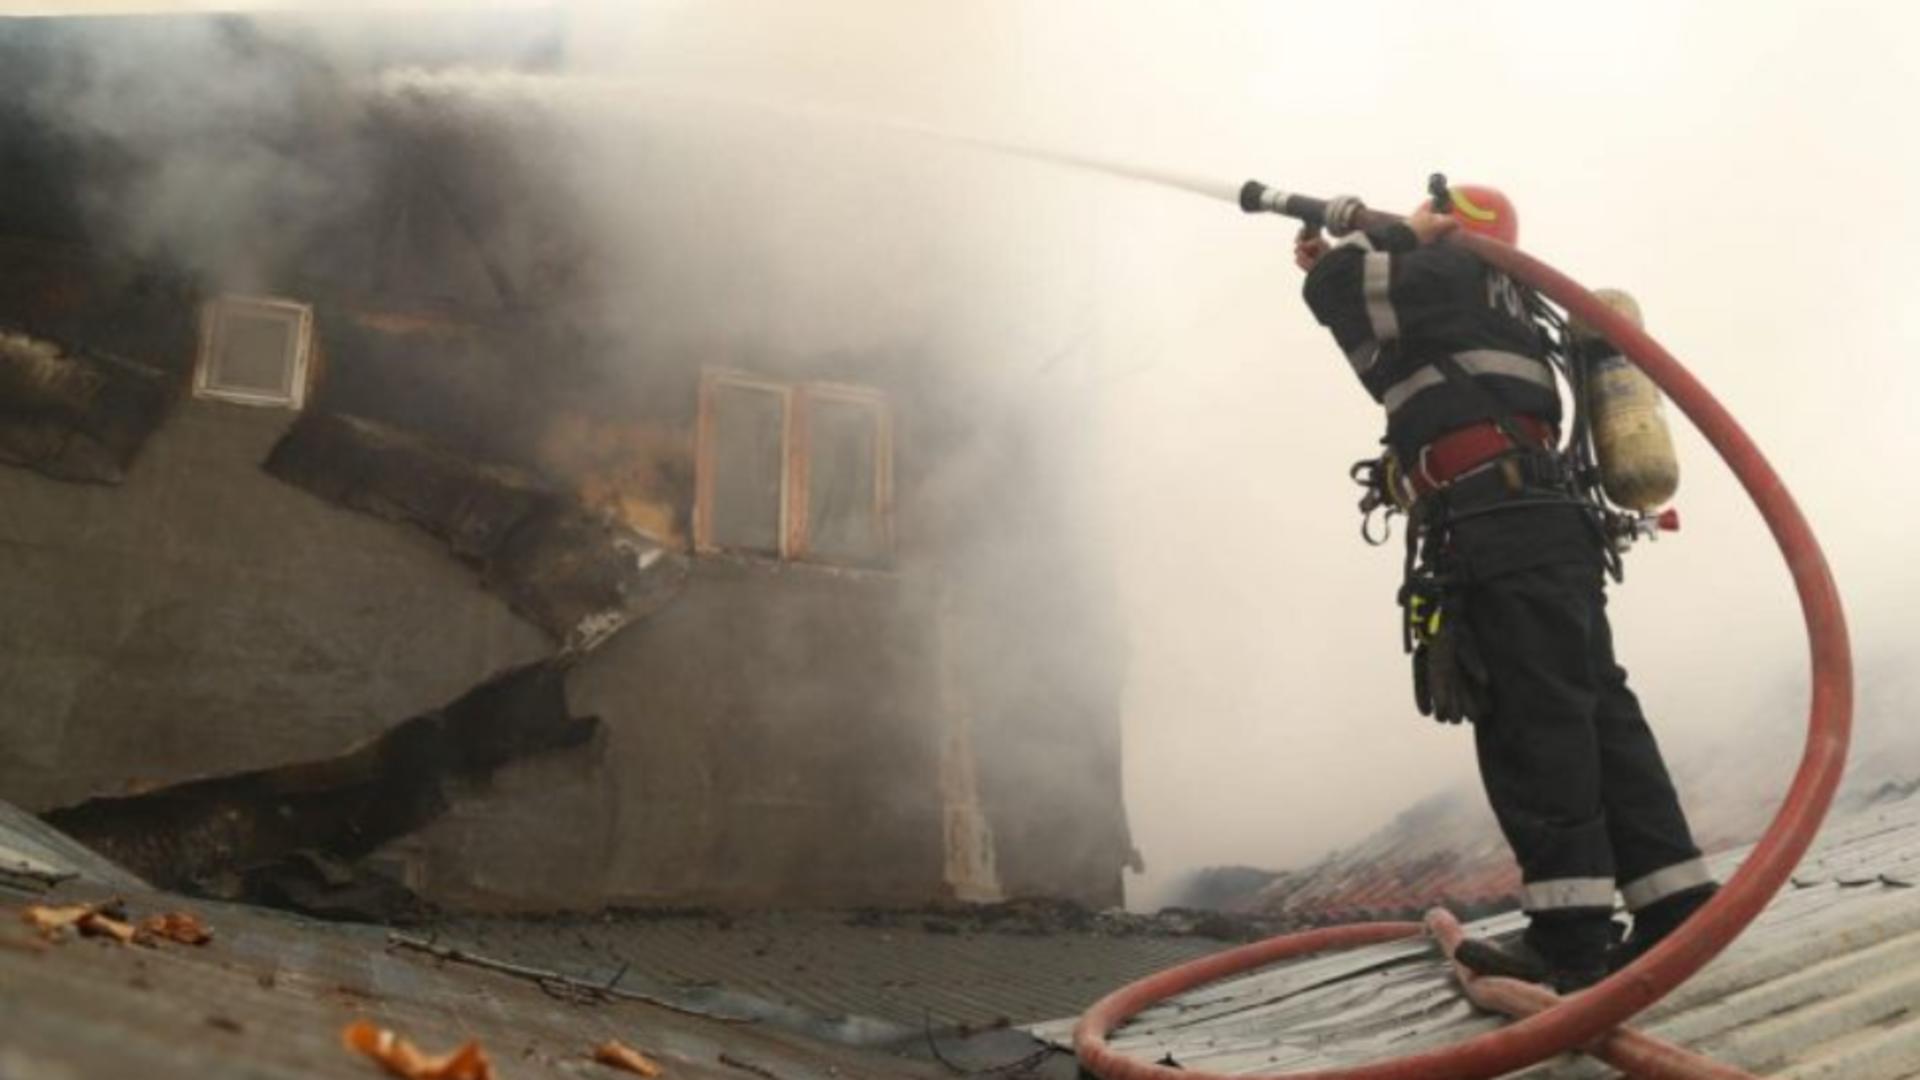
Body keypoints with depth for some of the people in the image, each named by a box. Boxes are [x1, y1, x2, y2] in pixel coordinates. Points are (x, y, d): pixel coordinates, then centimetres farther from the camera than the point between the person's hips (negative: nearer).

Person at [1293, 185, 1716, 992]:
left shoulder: (1456, 277, 4)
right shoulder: (1481, 311, 32)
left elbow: (1334, 290, 0)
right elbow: (1391, 346, 39)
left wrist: (1402, 236, 15)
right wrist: (1338, 262, 32)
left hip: (1503, 526, -10)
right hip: (1547, 524, 10)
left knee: (1535, 718, -13)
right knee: (1590, 709, 6)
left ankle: (1571, 935, -15)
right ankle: (1677, 908, 6)